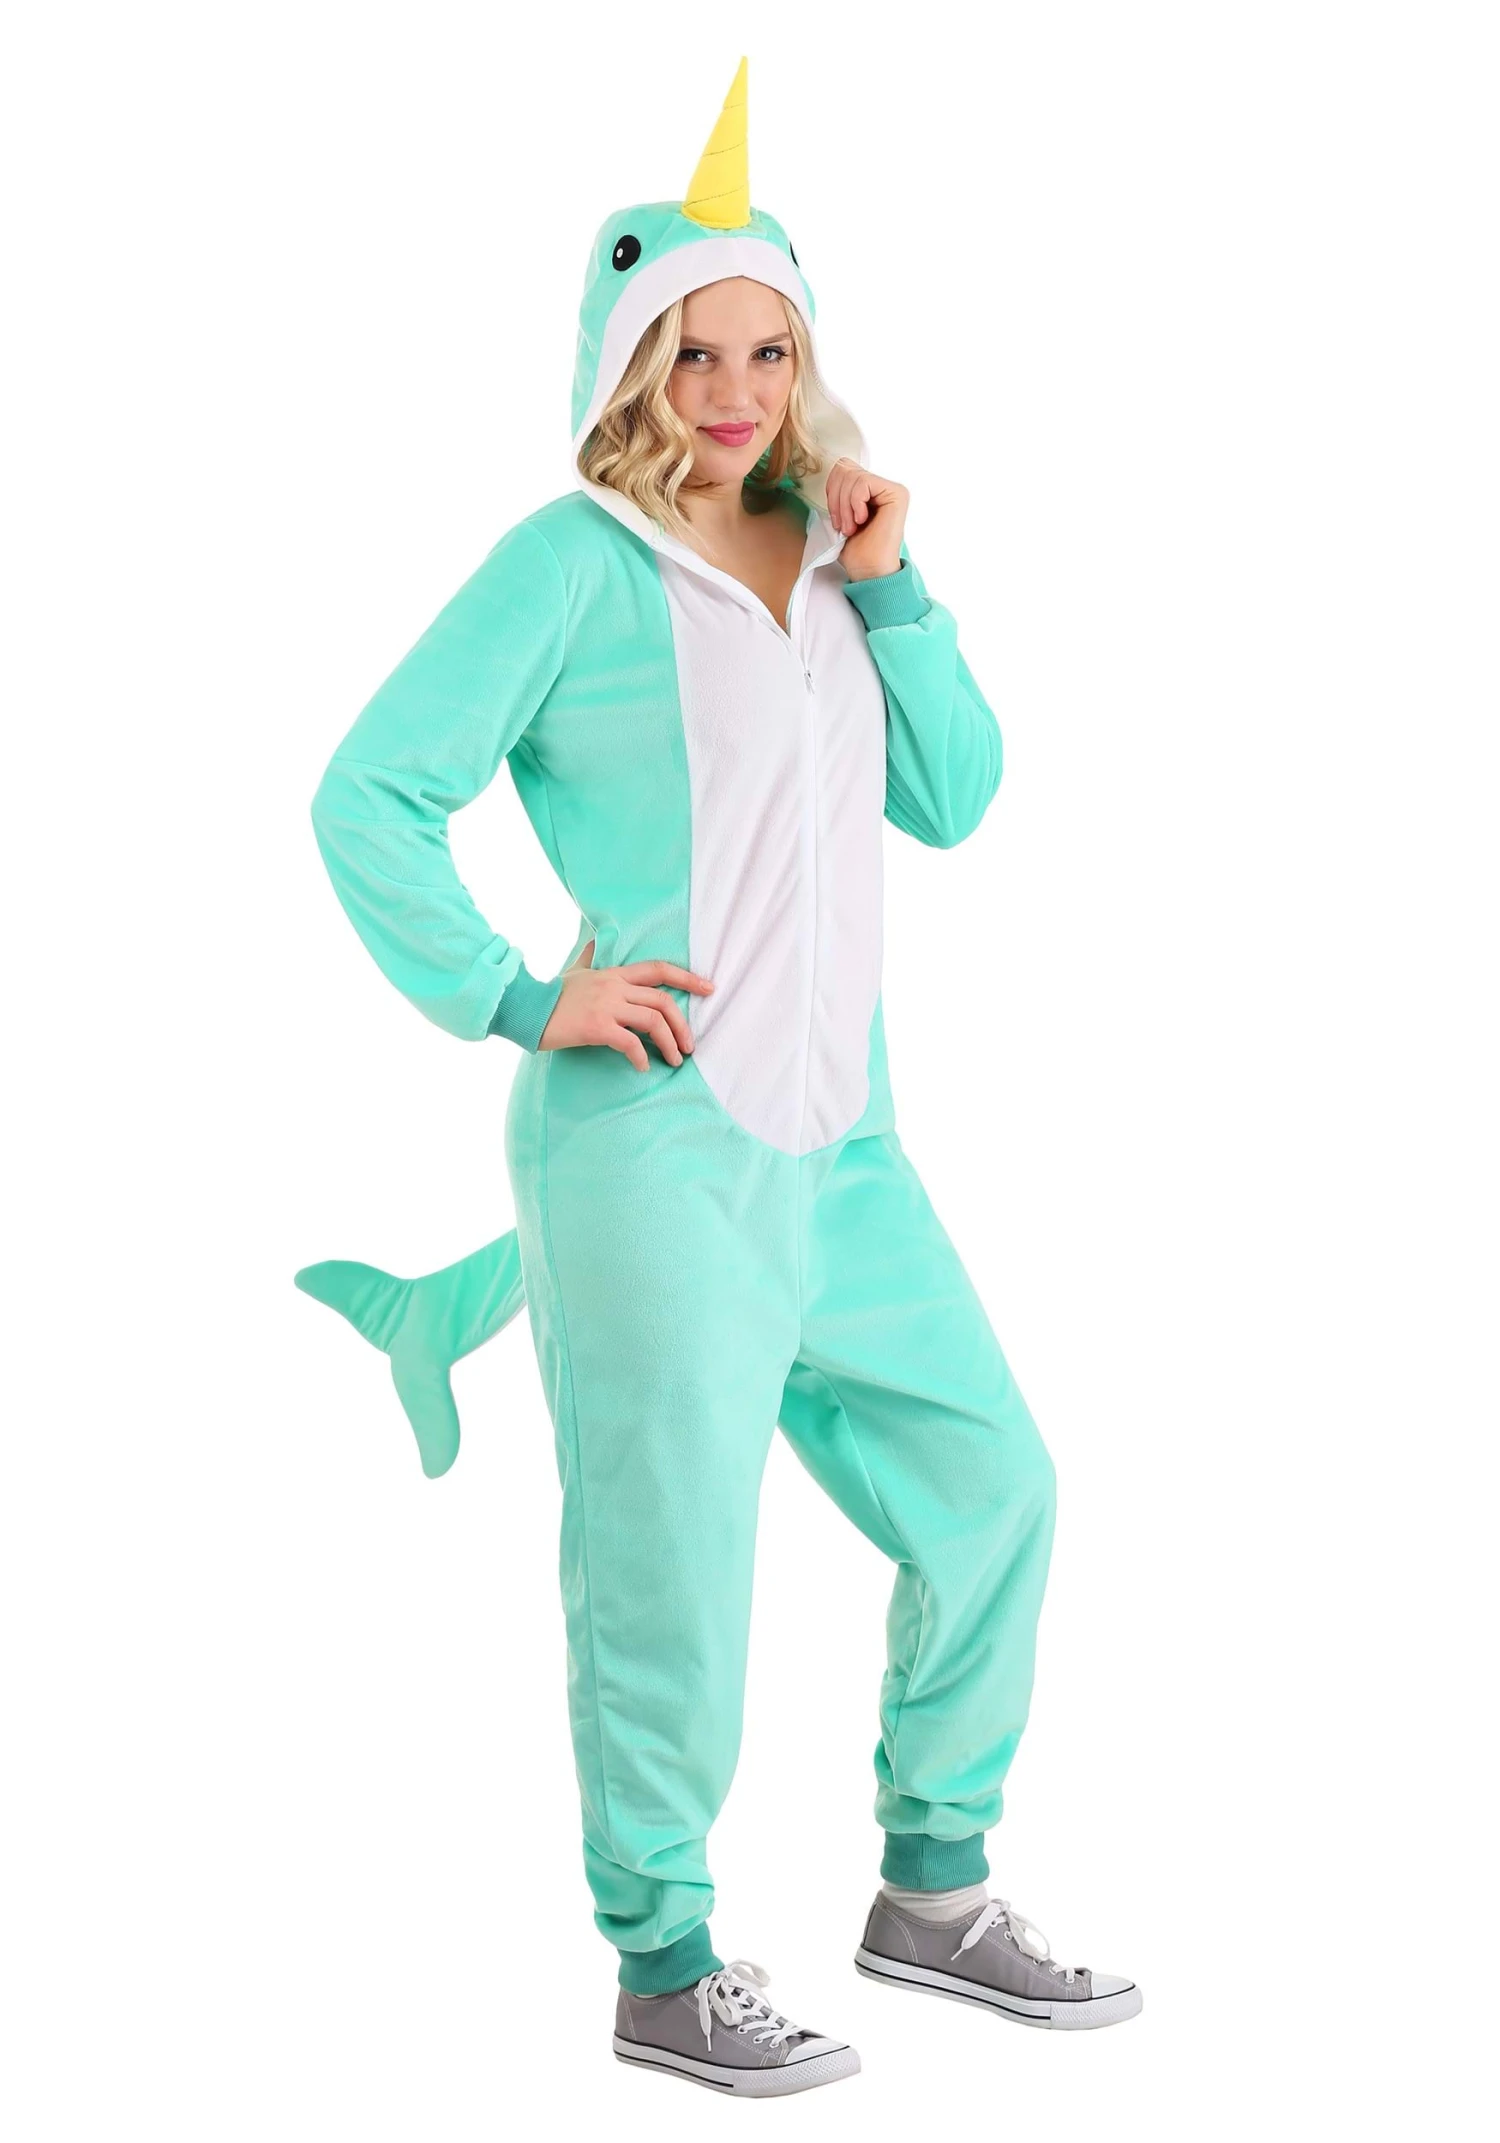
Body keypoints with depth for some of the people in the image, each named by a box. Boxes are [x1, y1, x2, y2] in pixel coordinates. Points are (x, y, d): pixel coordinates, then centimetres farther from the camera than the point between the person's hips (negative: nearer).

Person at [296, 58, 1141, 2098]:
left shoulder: (820, 553, 13)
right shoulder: (575, 562, -8)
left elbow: (956, 798, 10)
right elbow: (369, 794, -11)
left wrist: (892, 589, 0)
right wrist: (516, 999, -14)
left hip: (836, 1138, 8)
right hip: (656, 1137, -7)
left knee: (989, 1484, 12)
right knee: (672, 1562, 0)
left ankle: (934, 1892, 28)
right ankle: (665, 1969, 17)